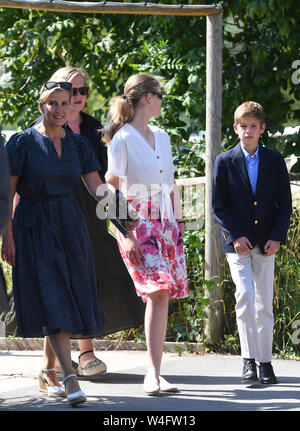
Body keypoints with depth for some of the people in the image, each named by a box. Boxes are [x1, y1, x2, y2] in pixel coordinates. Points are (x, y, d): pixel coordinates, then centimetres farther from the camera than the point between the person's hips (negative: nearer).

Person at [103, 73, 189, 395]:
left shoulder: (161, 137, 15)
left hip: (166, 224, 7)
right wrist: (126, 235, -16)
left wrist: (179, 221, 17)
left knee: (162, 294, 0)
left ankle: (154, 373, 4)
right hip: (138, 225, -6)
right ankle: (153, 373, -21)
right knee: (157, 291, -19)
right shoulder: (122, 140, -7)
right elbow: (111, 190, -10)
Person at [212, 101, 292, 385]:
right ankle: (248, 360, -14)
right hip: (237, 242, -2)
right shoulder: (225, 162, 1)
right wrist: (235, 236, -10)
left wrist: (277, 237, -6)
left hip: (266, 243, 2)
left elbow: (285, 204, 6)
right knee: (245, 295, -17)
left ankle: (265, 361, 14)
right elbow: (218, 206, 1)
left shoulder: (274, 161, 5)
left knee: (264, 304, 4)